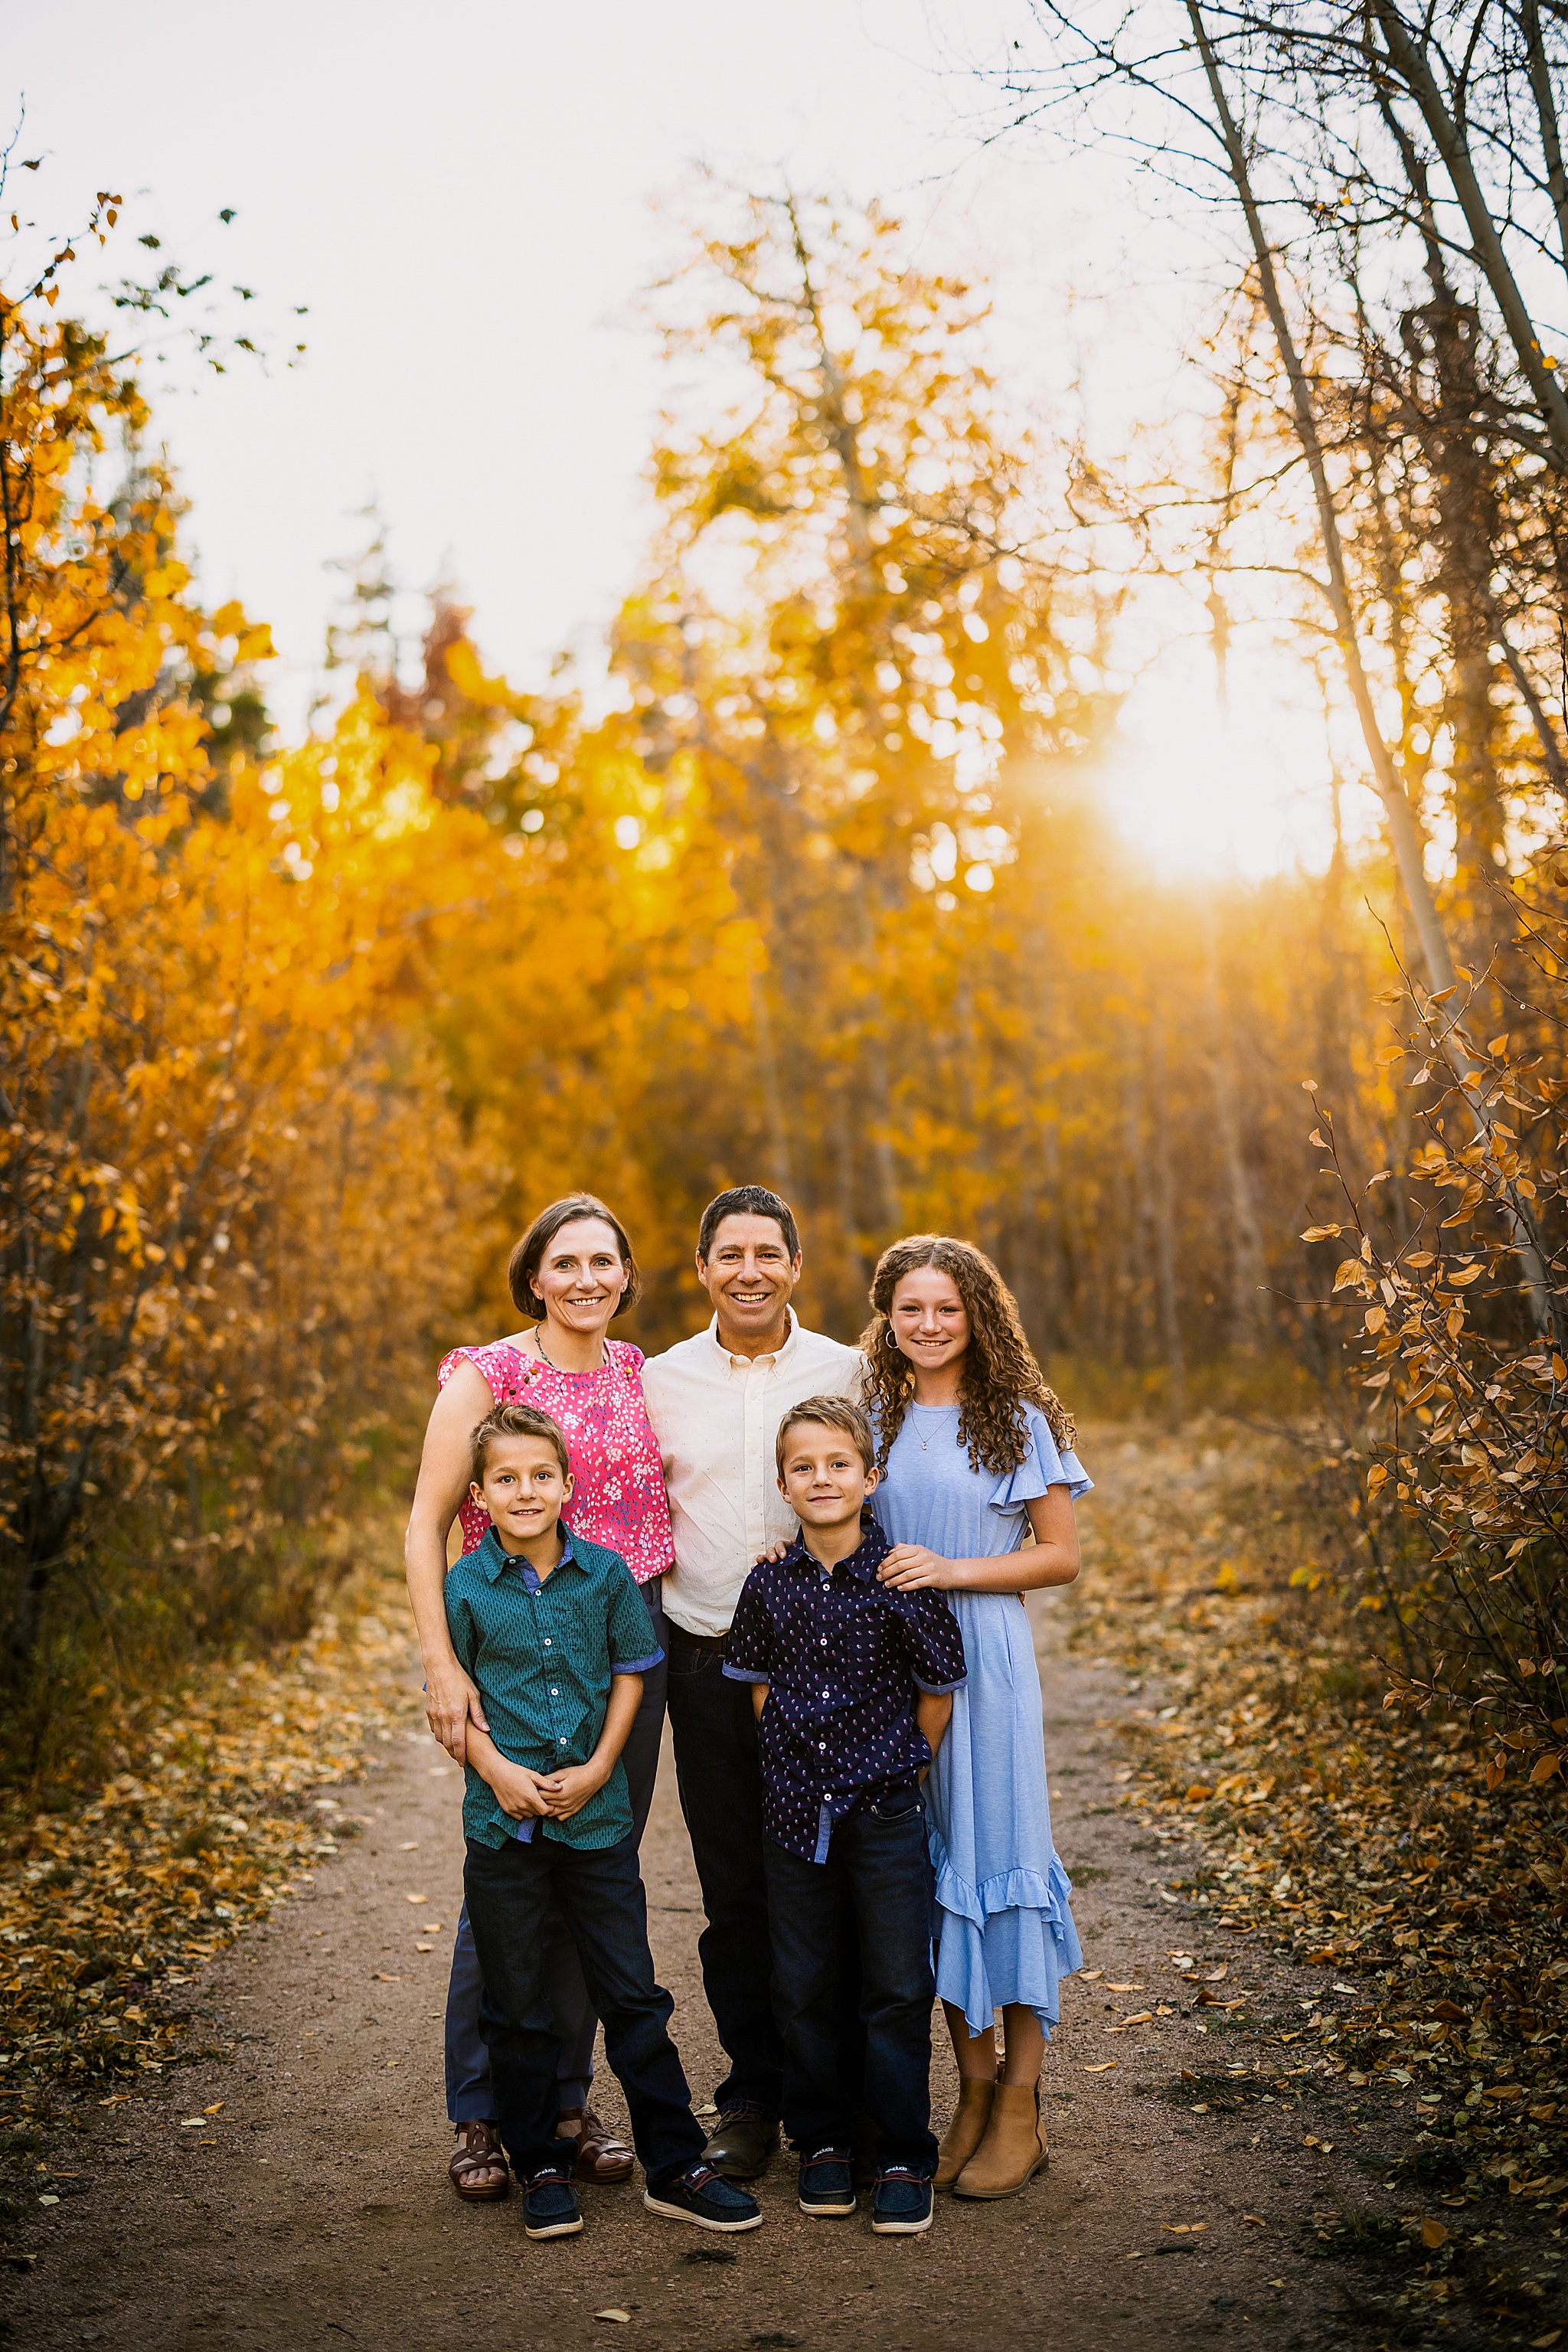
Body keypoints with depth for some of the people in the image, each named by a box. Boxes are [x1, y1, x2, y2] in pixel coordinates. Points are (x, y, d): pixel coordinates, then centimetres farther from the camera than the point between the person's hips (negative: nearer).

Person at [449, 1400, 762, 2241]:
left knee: (633, 1996, 5)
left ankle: (675, 2166, 15)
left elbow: (631, 1670, 6)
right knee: (517, 2008, 9)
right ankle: (542, 2170, 23)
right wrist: (496, 1768, -12)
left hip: (598, 1820, 1)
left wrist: (599, 1767, -5)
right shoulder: (465, 1587, -4)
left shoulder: (606, 1572, -1)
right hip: (504, 1823, 0)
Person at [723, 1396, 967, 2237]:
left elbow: (938, 1688, -1)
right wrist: (796, 1756, 7)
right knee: (804, 1987, 11)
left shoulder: (901, 1581, -12)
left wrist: (902, 1767, 5)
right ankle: (822, 2142, 26)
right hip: (796, 1811, 3)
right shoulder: (770, 1584, -2)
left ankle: (904, 2160, 15)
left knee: (898, 1988, 2)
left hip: (885, 1814, -3)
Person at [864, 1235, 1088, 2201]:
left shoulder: (1018, 1423, -2)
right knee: (931, 1861, 7)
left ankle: (1021, 2106, 8)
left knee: (1000, 1853, -2)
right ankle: (973, 2085, 18)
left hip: (987, 1659, -3)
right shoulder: (874, 1421, 9)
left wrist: (955, 1571, -13)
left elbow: (1063, 1555, -2)